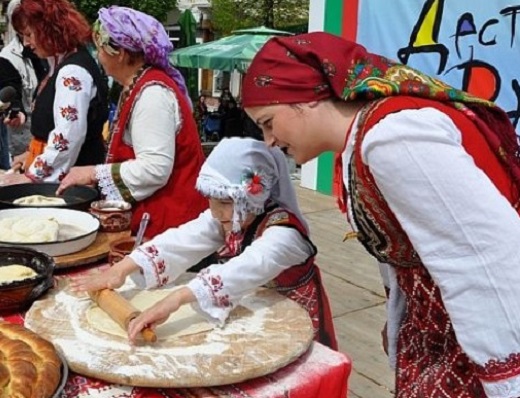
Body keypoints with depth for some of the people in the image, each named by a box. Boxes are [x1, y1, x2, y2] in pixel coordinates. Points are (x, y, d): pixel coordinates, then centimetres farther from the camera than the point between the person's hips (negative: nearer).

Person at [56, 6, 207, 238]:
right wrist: (96, 178, 10)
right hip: (152, 213, 9)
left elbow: (155, 169, -26)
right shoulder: (140, 87, 12)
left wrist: (95, 173, -16)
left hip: (167, 217, -9)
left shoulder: (152, 93, -18)